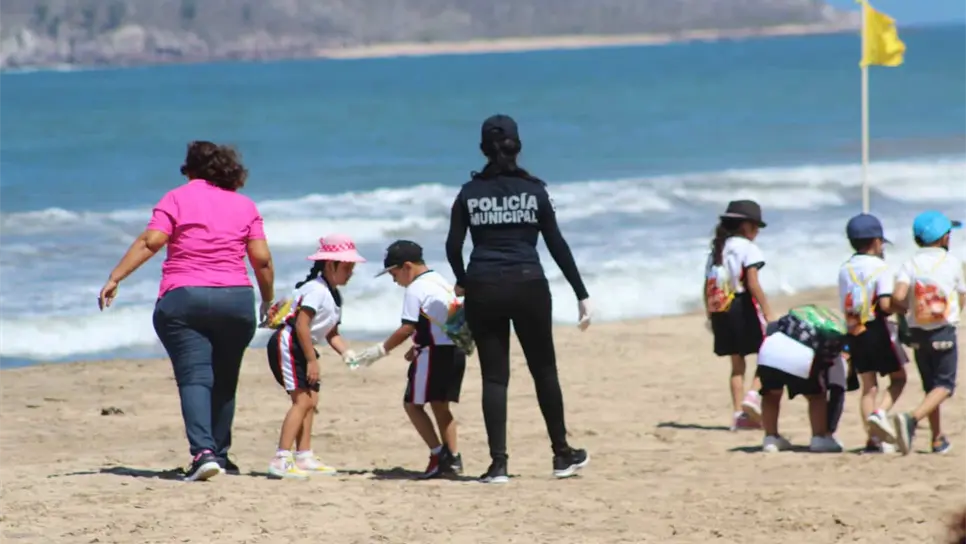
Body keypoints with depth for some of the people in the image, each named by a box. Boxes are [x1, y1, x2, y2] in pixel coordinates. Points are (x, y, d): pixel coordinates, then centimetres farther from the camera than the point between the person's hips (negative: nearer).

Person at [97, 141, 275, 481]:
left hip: (183, 300, -3)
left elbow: (150, 242, -8)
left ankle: (203, 452, -26)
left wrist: (114, 278, -9)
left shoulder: (178, 199, 4)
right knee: (224, 381, 16)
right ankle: (219, 454, 21)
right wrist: (268, 300, 19)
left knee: (194, 378, -9)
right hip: (236, 300, 3)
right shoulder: (244, 205, 12)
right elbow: (262, 259, 6)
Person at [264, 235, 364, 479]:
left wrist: (347, 352, 2)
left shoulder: (334, 295, 16)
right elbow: (302, 325, -22)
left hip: (301, 348, 11)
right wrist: (312, 360, -20)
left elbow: (330, 332, 18)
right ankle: (281, 460, -24)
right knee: (302, 399, -17)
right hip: (287, 343, -11)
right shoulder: (316, 290, -16)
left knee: (310, 401, 12)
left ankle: (304, 457, 18)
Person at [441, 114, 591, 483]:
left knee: (494, 376, 4)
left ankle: (498, 464, -2)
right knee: (544, 370, 12)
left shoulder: (470, 193, 2)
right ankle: (562, 455, 20)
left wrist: (462, 282, 23)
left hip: (483, 289, 1)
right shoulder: (533, 190, 0)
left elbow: (453, 246, 3)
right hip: (527, 286, -1)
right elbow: (557, 245, 0)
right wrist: (582, 294, 4)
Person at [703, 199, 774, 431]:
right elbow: (753, 285, -14)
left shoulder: (716, 250, 14)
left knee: (737, 363, 11)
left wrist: (710, 315, 20)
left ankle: (739, 413, 7)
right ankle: (754, 395, -20)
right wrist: (768, 314, -14)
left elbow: (708, 288, 13)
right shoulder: (746, 247, -6)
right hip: (743, 307, -7)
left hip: (720, 311, 7)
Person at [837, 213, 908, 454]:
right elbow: (885, 305, -19)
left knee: (868, 386, 8)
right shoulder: (879, 267, -10)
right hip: (877, 331, -5)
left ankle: (872, 438, 2)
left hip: (854, 332, 5)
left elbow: (844, 305, 7)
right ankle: (880, 412, -14)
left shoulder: (844, 269, 9)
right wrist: (901, 308, 0)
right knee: (898, 378, 10)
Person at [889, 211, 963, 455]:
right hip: (944, 333, -3)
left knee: (931, 386, 16)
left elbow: (898, 296, -17)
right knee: (944, 386, -2)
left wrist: (903, 310, 4)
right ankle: (912, 418, -27)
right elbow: (961, 301, 5)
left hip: (918, 334, 3)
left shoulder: (910, 264, -2)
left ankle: (938, 439, 18)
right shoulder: (952, 263, -3)